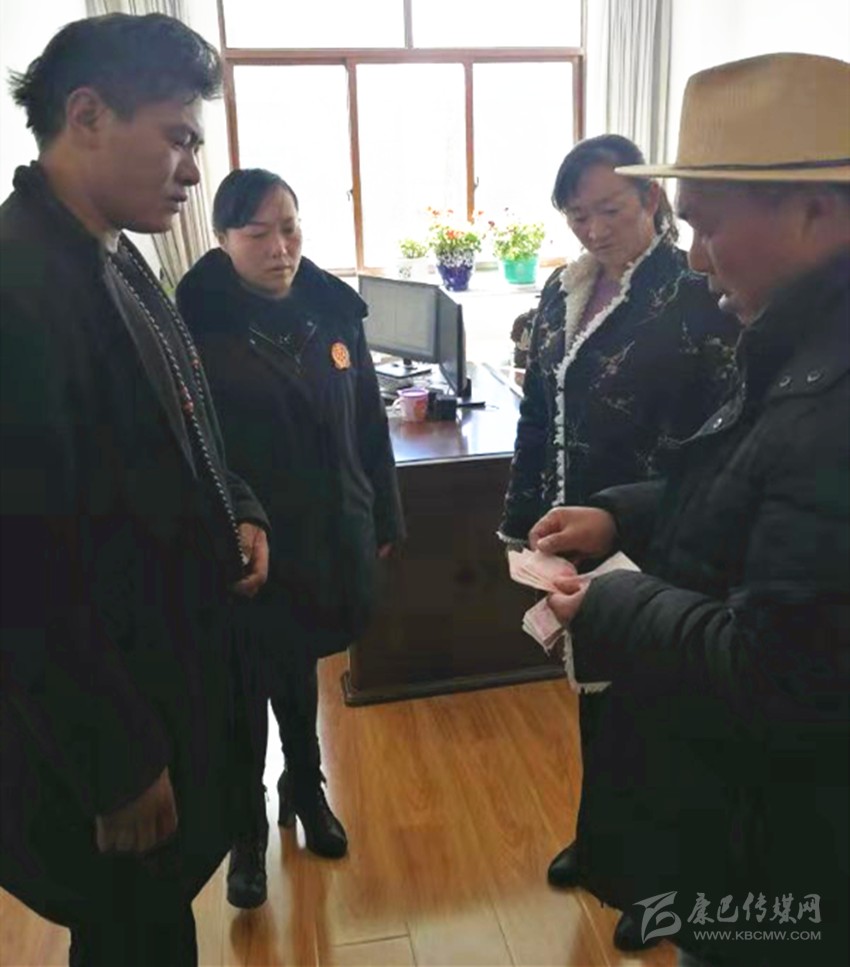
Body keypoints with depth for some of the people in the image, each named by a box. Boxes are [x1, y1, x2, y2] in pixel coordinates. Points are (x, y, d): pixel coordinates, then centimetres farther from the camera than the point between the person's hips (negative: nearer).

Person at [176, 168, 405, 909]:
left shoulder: (333, 310, -1)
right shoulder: (198, 326, -15)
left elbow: (368, 422, 5)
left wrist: (384, 519, 9)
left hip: (329, 534, 4)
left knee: (298, 669, 23)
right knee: (248, 686, 13)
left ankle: (306, 789, 47)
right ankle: (248, 828, 37)